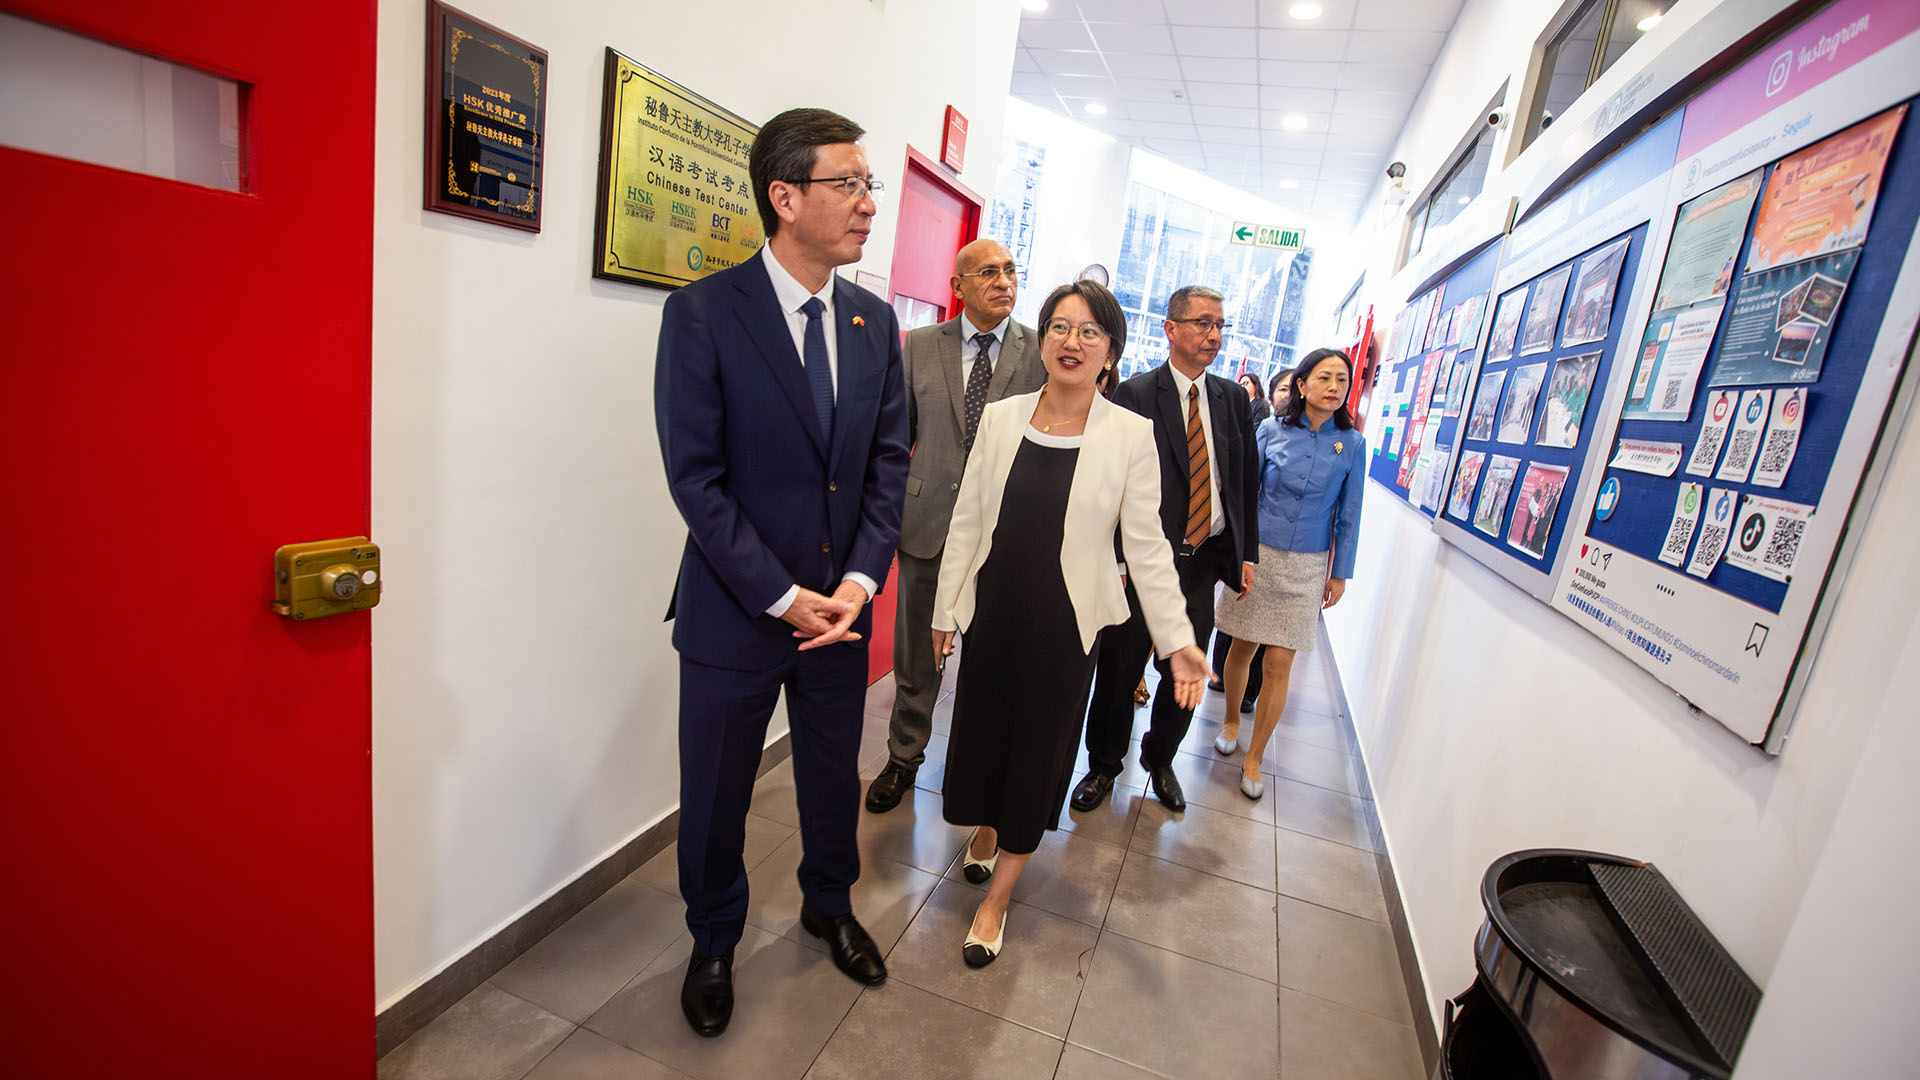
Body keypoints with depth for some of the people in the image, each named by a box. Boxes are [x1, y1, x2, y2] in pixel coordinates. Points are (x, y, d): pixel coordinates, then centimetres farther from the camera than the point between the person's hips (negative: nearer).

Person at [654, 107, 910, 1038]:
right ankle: (714, 943, 43)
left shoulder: (875, 322, 3)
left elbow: (890, 460, 3)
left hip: (840, 604, 4)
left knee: (834, 774, 21)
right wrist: (782, 596, -16)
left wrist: (858, 581, -8)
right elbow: (696, 478, -14)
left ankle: (828, 906, 49)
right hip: (735, 611, -4)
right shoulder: (702, 313, -12)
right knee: (715, 796, 14)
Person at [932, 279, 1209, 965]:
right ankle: (984, 831, 47)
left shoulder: (1131, 435, -7)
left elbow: (1145, 543, -5)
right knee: (980, 729, 15)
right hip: (994, 607, 2)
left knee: (1039, 748, 10)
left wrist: (1178, 640, -9)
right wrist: (946, 608, 6)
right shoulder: (1001, 419, -1)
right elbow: (967, 519, 4)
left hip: (1065, 621, -2)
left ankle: (997, 896, 29)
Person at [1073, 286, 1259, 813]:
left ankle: (1159, 759, 39)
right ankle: (1104, 764, 30)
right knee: (1119, 671, 7)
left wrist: (1246, 552, 10)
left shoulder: (1233, 399, 9)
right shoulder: (1134, 395, -7)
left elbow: (1245, 479, 14)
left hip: (1205, 560, 4)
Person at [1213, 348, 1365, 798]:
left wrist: (1340, 572, 5)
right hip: (1257, 555, 0)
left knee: (1279, 664, 0)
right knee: (1242, 649, 9)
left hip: (1307, 567, 0)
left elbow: (1348, 514, 5)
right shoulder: (1272, 430, -2)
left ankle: (1254, 757, 15)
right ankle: (1231, 721, 35)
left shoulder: (1351, 443, 0)